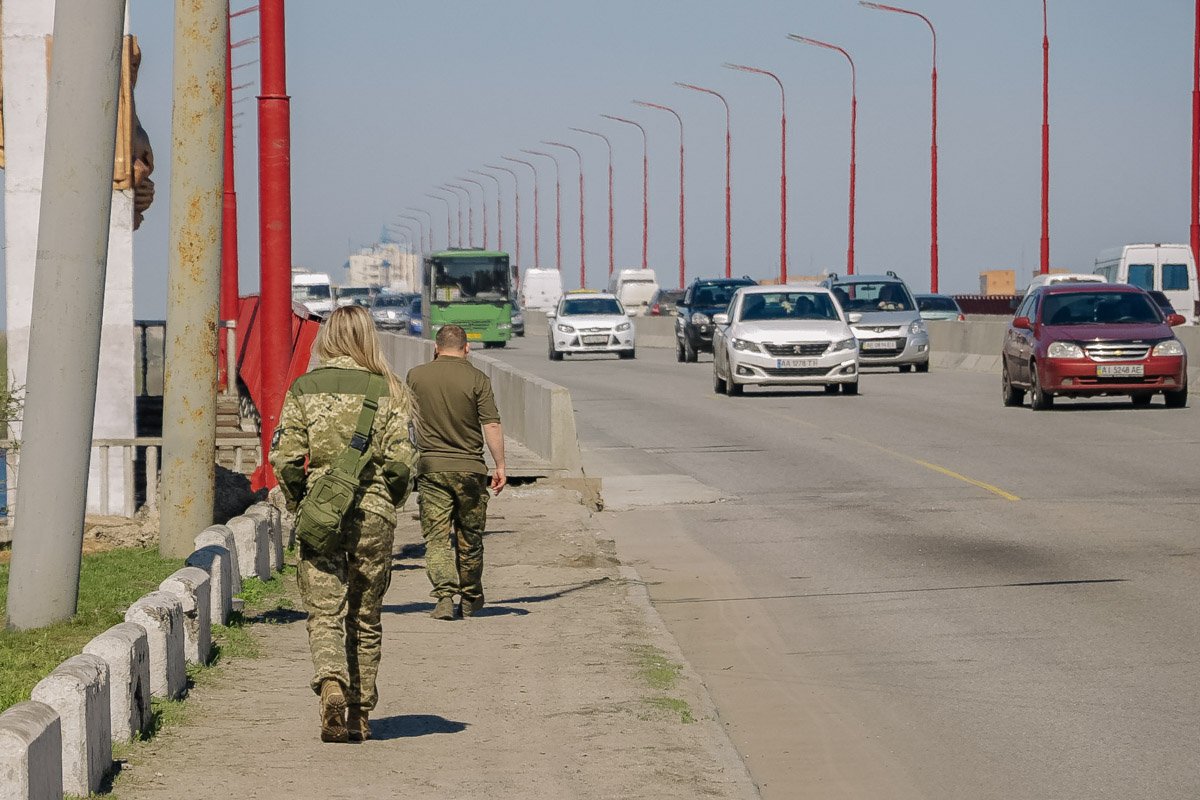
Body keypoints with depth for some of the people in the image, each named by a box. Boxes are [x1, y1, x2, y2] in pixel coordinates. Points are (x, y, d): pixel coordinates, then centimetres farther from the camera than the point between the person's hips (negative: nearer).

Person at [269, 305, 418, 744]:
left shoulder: (304, 389, -1)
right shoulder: (387, 391, -1)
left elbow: (285, 460, -4)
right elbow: (401, 462, -6)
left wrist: (298, 503, 11)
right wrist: (387, 505, 11)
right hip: (373, 517, 1)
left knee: (324, 613, -1)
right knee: (365, 618, 13)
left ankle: (331, 684, -28)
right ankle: (360, 714, 19)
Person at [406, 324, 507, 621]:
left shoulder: (416, 376, 1)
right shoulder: (477, 379, -7)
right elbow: (491, 424, -10)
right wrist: (500, 466, -6)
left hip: (430, 466, 1)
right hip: (469, 468, -1)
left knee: (436, 536, 1)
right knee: (469, 537, 12)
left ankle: (444, 594, -16)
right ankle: (470, 600, 24)